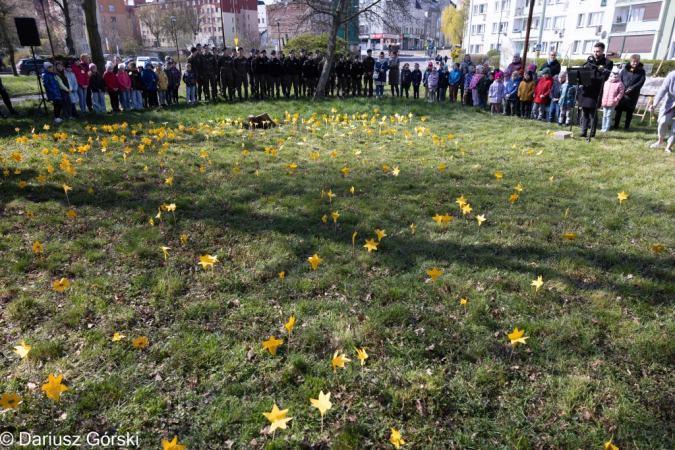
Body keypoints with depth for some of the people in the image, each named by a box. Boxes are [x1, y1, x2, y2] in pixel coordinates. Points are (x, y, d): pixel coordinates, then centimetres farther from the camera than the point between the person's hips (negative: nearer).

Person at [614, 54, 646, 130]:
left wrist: (631, 88, -18)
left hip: (633, 94, 0)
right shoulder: (625, 68, 6)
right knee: (618, 109, -3)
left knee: (630, 110, 4)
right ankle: (616, 125, 3)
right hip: (622, 92, 0)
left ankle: (627, 126, 10)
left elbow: (641, 81, -5)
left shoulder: (641, 71, 3)